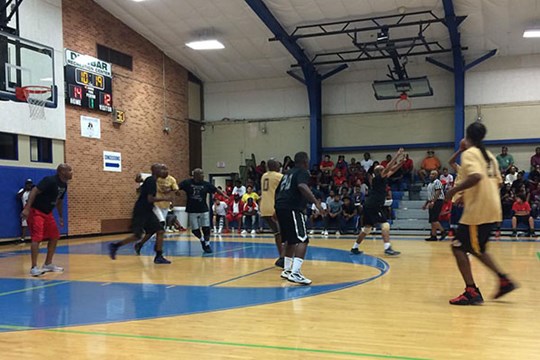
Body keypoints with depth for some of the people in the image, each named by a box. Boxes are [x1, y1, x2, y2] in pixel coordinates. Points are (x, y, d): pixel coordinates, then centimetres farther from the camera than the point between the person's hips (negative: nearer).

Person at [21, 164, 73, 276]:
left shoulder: (64, 185, 7)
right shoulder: (50, 180, -21)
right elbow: (34, 191, -27)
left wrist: (61, 217, 20)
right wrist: (27, 208, -34)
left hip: (47, 213, 10)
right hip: (35, 211, -9)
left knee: (55, 237, 8)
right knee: (37, 238, -15)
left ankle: (48, 264, 18)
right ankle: (34, 268, -11)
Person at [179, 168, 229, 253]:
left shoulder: (206, 184, -2)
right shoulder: (187, 182, -7)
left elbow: (216, 190, 2)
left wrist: (224, 195, -10)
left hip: (204, 210, 1)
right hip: (192, 210, -1)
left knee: (206, 228, -1)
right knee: (195, 230, 4)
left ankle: (207, 244, 17)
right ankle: (202, 240, 33)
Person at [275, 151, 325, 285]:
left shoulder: (288, 173, 24)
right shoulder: (302, 172, -2)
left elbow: (278, 191, 28)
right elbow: (302, 186, -23)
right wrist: (316, 202, -26)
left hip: (280, 207, 9)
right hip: (292, 209, -9)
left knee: (291, 240, 22)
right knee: (302, 240, -9)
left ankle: (287, 270, 30)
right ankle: (295, 273, -20)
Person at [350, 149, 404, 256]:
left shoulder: (382, 179, 17)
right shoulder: (378, 178, -8)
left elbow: (391, 170, 22)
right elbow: (388, 168, -16)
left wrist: (399, 163, 8)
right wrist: (397, 155, -14)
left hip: (370, 206, 10)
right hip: (373, 207, -10)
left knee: (367, 228, 14)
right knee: (385, 225, -12)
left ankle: (354, 248, 20)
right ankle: (387, 248, -18)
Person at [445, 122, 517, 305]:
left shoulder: (469, 154, -9)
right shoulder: (489, 156, 15)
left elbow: (476, 176, -26)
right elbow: (497, 181, 18)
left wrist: (454, 190, -16)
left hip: (477, 210, -9)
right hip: (492, 209, 9)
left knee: (458, 247, -2)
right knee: (476, 248, 22)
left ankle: (472, 292, -6)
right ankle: (504, 280, 19)